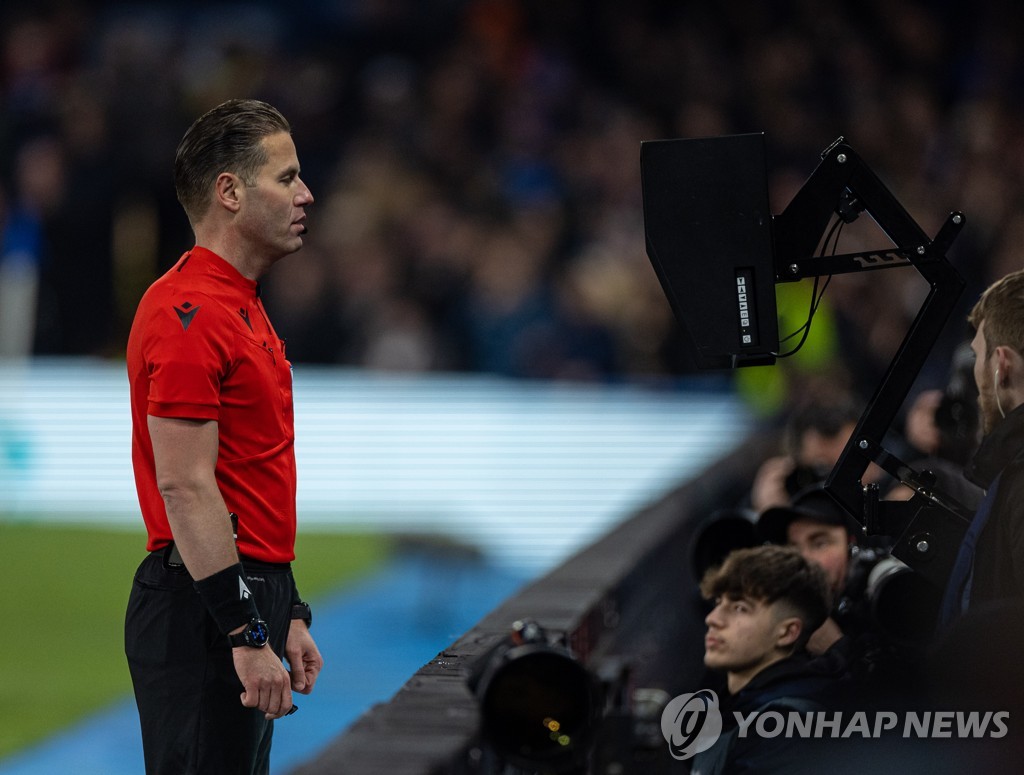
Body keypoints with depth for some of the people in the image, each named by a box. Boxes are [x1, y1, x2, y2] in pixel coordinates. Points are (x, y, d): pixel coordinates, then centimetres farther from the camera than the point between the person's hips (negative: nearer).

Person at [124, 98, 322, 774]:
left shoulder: (244, 308, 18)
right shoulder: (190, 313, -15)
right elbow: (185, 489, -21)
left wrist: (286, 615, 21)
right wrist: (247, 634, -23)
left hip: (245, 604, 10)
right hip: (205, 615, -10)